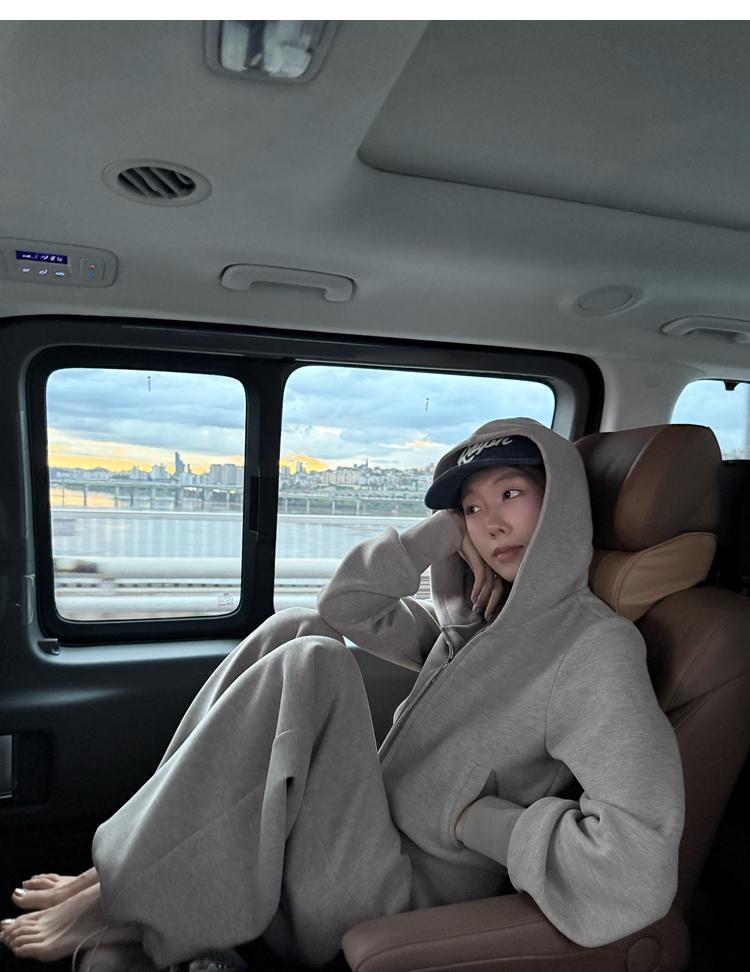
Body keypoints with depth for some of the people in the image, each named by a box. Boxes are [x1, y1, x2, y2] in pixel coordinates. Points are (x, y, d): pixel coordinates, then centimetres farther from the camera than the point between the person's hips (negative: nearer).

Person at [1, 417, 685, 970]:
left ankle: (123, 899, -9)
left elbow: (637, 861, -27)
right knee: (297, 631, -1)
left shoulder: (595, 644, -16)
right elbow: (346, 606, 8)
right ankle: (141, 857, 0)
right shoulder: (471, 621, 7)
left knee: (310, 667, -23)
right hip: (378, 839, 8)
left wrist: (472, 815, -16)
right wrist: (446, 526, -1)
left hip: (402, 906, -7)